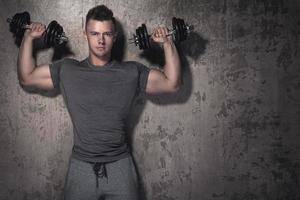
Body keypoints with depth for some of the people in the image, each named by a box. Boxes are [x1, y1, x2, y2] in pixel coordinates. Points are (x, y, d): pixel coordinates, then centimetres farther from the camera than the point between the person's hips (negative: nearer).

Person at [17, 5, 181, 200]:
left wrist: (168, 43, -7)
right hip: (81, 167, 1)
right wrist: (28, 37, 3)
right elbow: (26, 76, 9)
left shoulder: (132, 72, 1)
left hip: (120, 165, 0)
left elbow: (172, 83, -1)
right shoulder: (67, 70, 3)